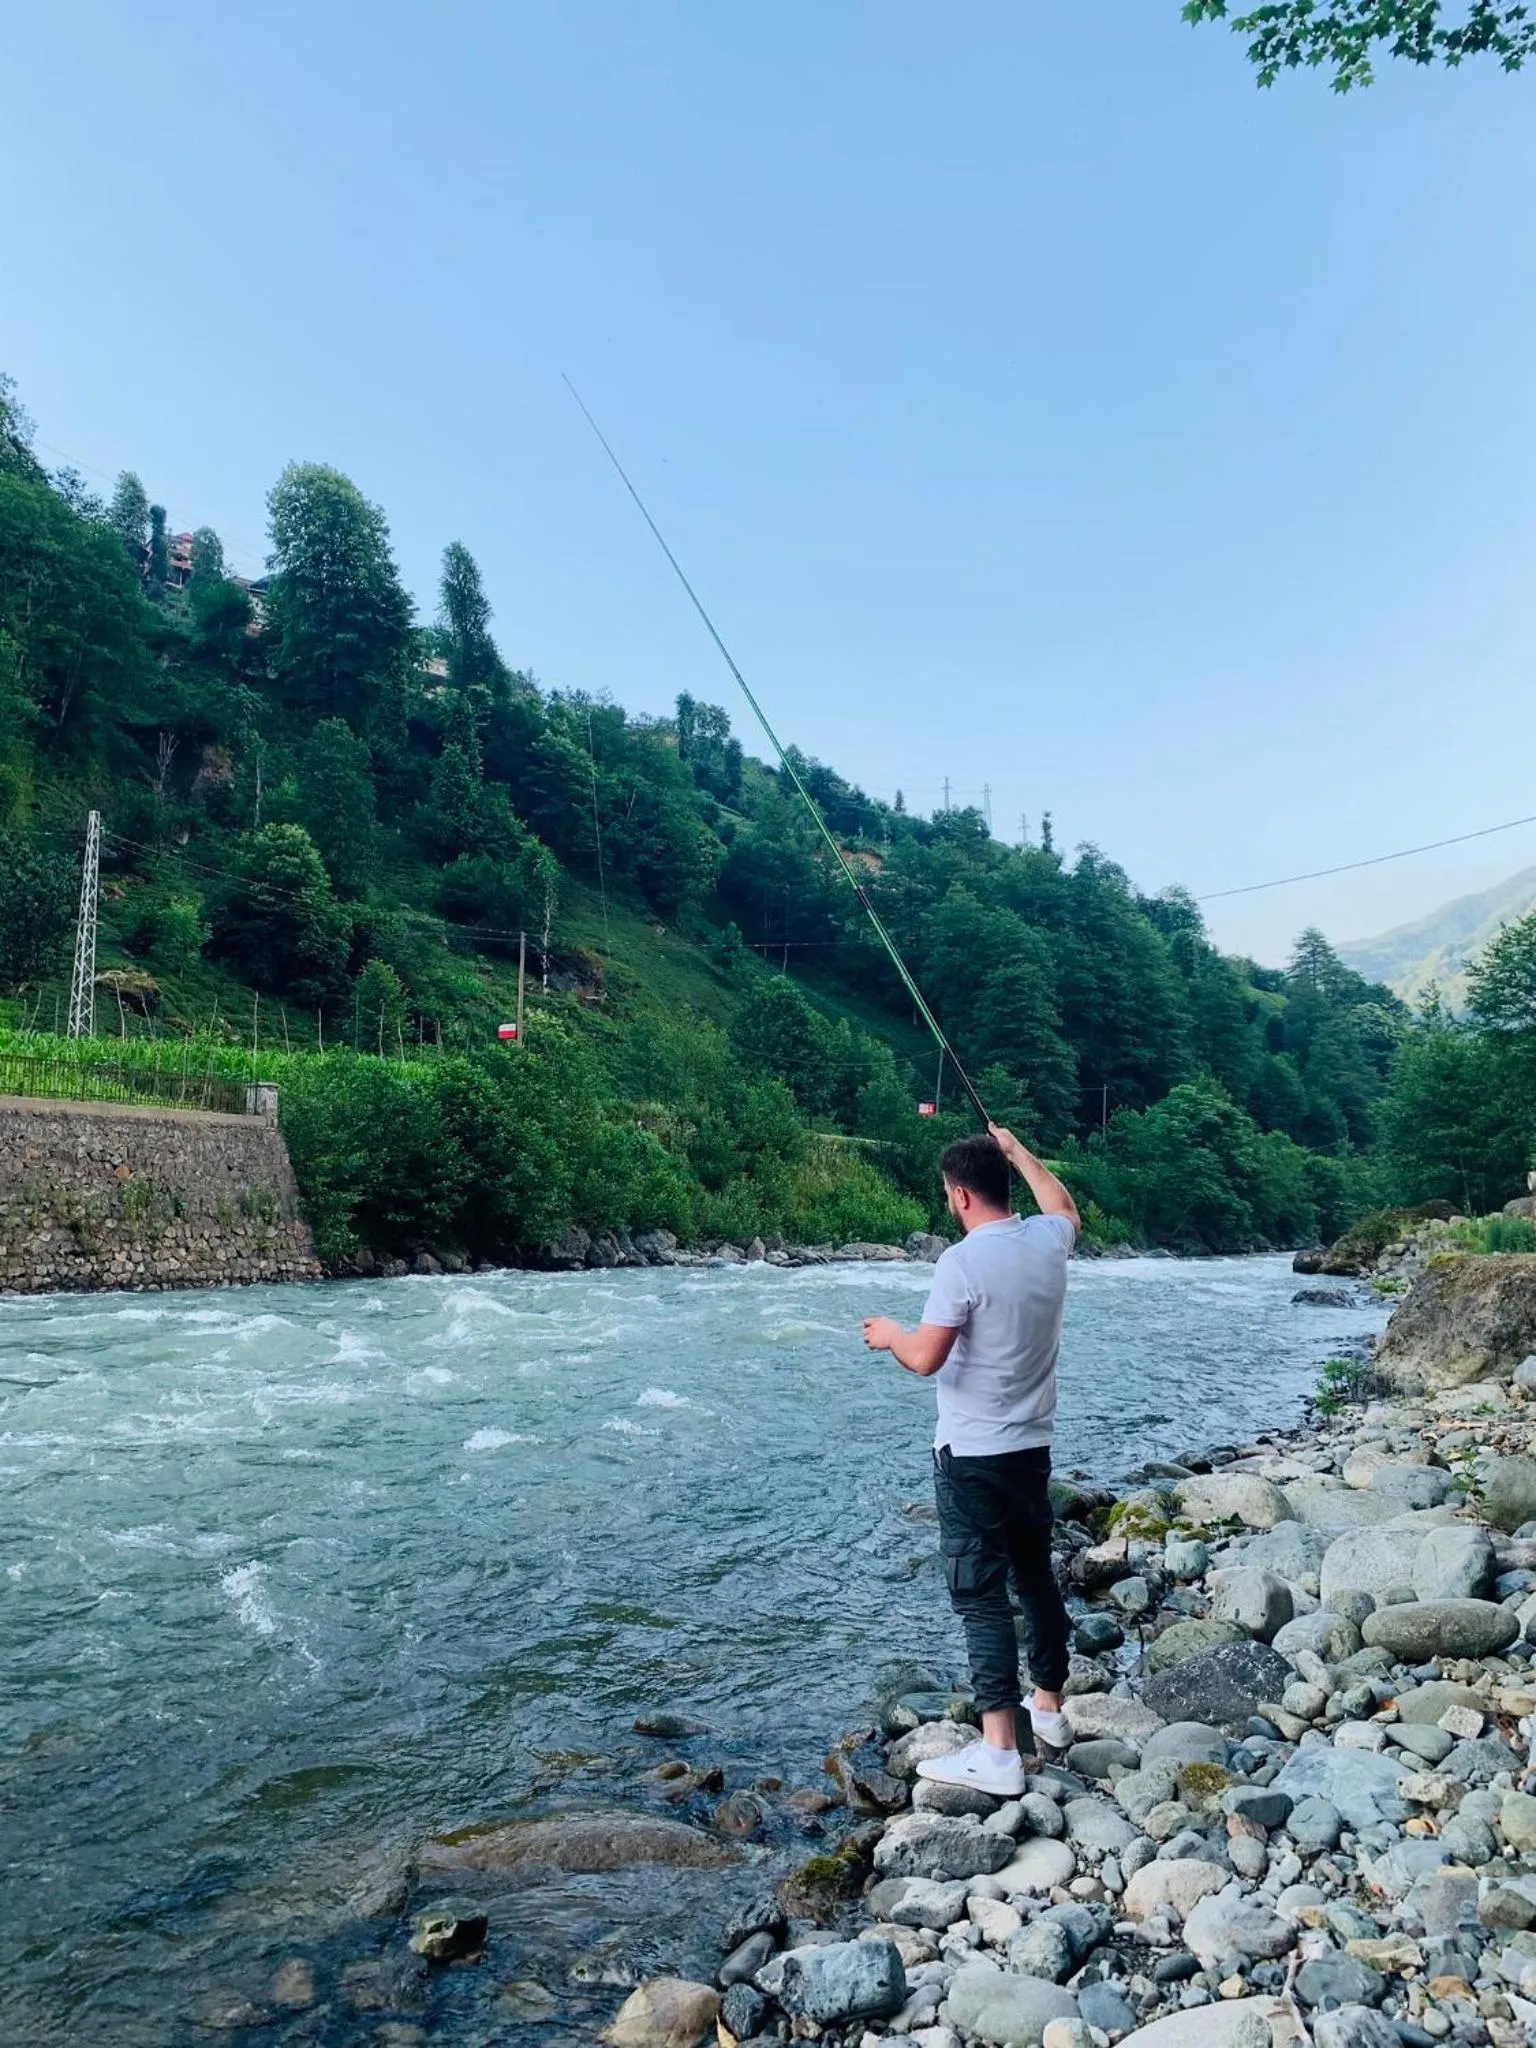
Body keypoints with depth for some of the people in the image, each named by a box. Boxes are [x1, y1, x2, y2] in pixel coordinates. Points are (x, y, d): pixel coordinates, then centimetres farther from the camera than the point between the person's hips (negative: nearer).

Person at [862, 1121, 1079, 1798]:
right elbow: (1064, 1206, 25)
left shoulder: (962, 1263, -20)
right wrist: (1016, 1150, 35)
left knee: (981, 1595, -3)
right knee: (1037, 1576, 20)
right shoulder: (1047, 1242, 0)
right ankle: (1049, 1707, 36)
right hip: (1032, 1447, 7)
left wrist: (889, 1334, 0)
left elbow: (926, 1359, -21)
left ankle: (999, 1753, -2)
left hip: (972, 1455, -7)